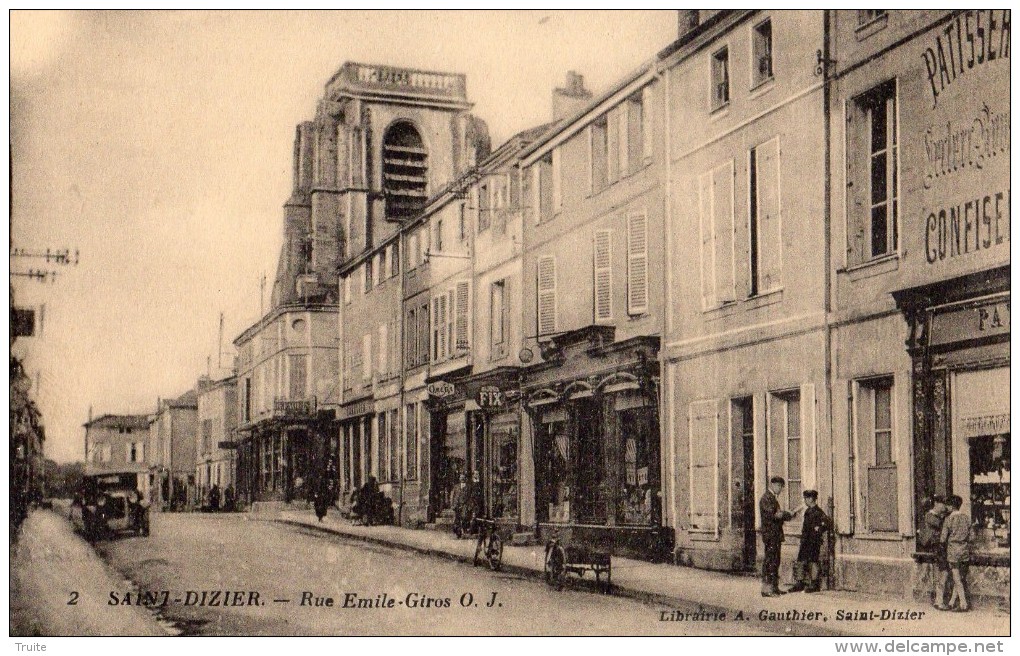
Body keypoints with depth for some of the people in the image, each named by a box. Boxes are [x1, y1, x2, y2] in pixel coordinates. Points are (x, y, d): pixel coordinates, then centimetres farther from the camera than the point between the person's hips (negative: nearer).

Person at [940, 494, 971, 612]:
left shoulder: (949, 519, -11)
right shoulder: (966, 517, 0)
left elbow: (943, 539, -11)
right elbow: (969, 535, 5)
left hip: (953, 549, -5)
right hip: (965, 548, 5)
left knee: (957, 579, 2)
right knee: (961, 578, 13)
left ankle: (964, 604, -1)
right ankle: (952, 602, 20)